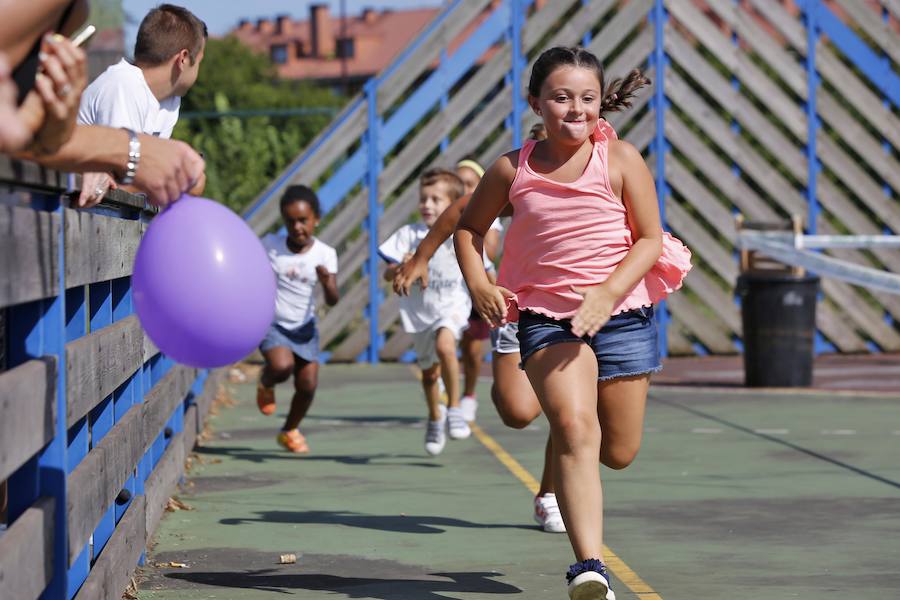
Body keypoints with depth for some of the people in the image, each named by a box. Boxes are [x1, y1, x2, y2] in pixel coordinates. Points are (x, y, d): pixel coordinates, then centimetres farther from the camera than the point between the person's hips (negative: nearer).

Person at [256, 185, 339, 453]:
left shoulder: (325, 255, -10)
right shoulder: (270, 245, -11)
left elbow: (332, 301, -16)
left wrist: (328, 283, -36)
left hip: (304, 327, 2)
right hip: (271, 323, -2)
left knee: (308, 385, 0)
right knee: (282, 366, -29)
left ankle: (289, 431, 28)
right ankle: (265, 384, 9)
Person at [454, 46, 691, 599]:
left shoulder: (621, 159, -4)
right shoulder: (512, 170, 0)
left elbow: (650, 239, -3)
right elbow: (470, 227, 16)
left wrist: (609, 292, -19)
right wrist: (478, 284, -2)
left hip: (622, 313, 1)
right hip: (546, 317, -1)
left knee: (619, 453, 10)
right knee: (574, 428, -23)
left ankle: (556, 486, 48)